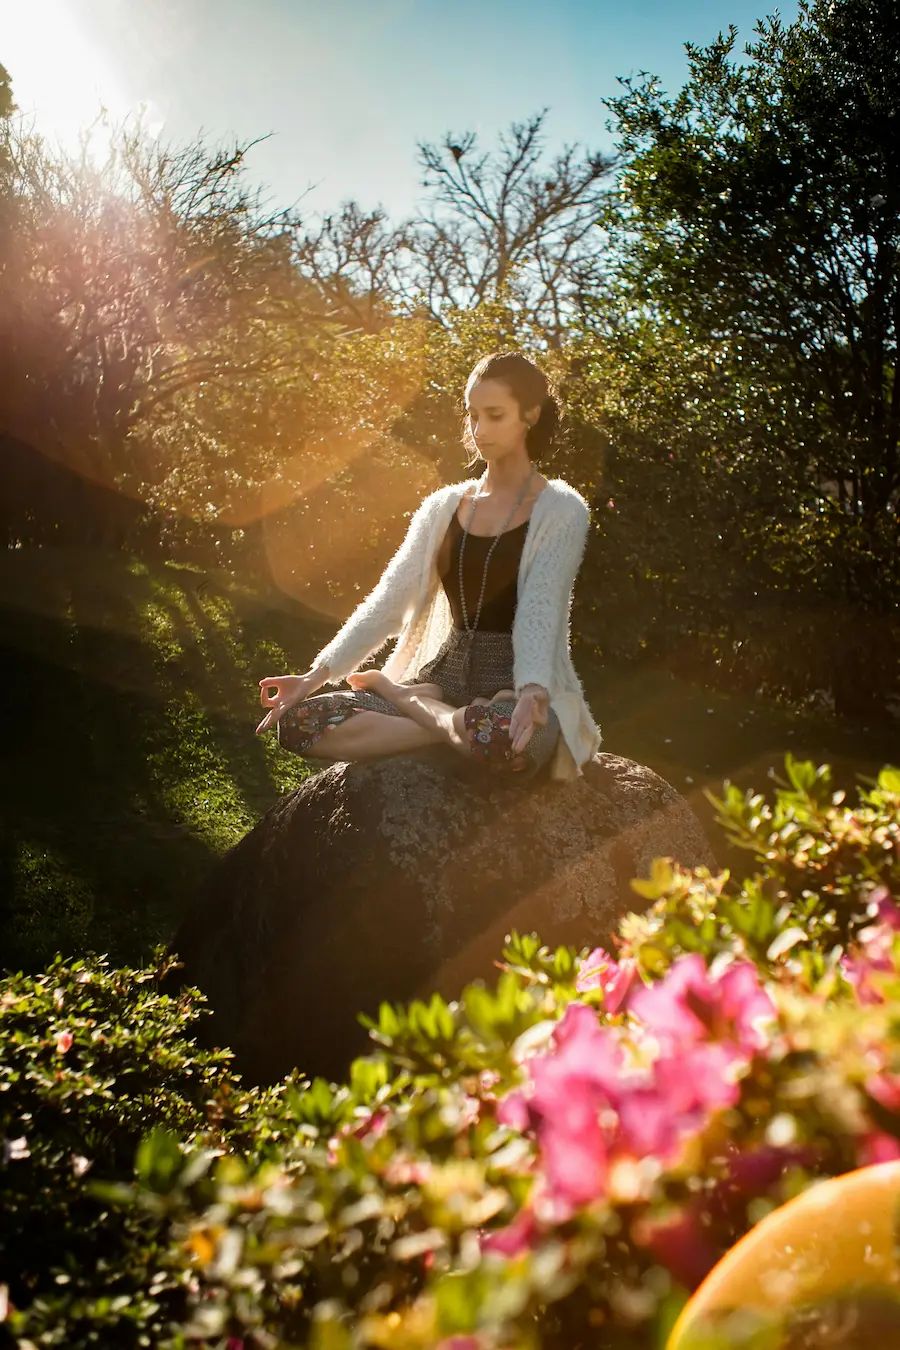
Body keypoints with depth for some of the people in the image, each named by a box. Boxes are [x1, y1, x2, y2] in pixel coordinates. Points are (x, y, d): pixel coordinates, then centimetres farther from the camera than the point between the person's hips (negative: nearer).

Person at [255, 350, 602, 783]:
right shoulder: (443, 506, 11)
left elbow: (540, 611, -19)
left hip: (515, 687, -4)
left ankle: (397, 696, -14)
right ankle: (457, 724, -14)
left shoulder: (561, 510, -4)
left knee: (501, 740, -44)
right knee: (299, 720, -17)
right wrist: (317, 674, -10)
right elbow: (387, 601, 3)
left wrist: (532, 693, -38)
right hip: (445, 676, 4)